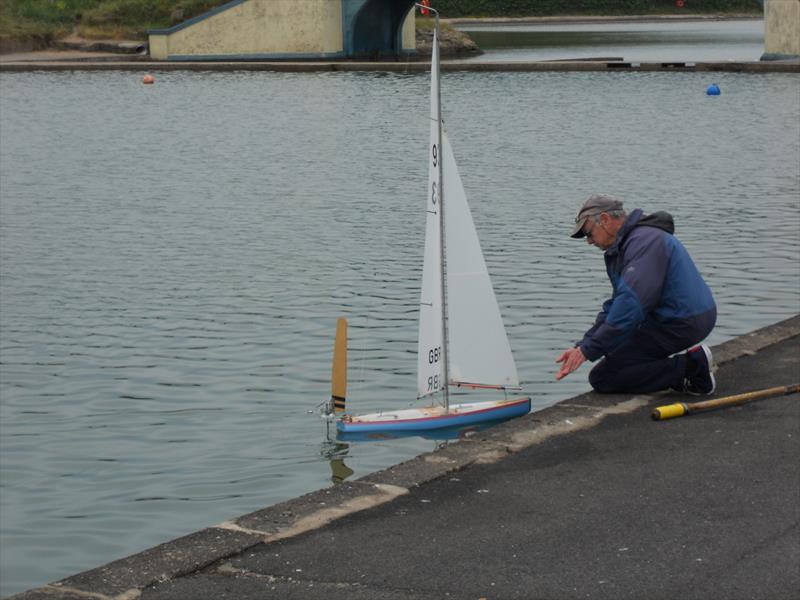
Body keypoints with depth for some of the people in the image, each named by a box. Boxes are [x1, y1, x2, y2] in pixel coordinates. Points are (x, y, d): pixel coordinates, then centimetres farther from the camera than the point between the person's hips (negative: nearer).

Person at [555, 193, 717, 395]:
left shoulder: (646, 240, -17)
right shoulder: (624, 245, 17)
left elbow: (631, 303, -26)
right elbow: (614, 305, 19)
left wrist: (588, 350, -24)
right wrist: (582, 346, 7)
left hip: (681, 324, -11)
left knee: (601, 378, -10)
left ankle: (688, 366, -13)